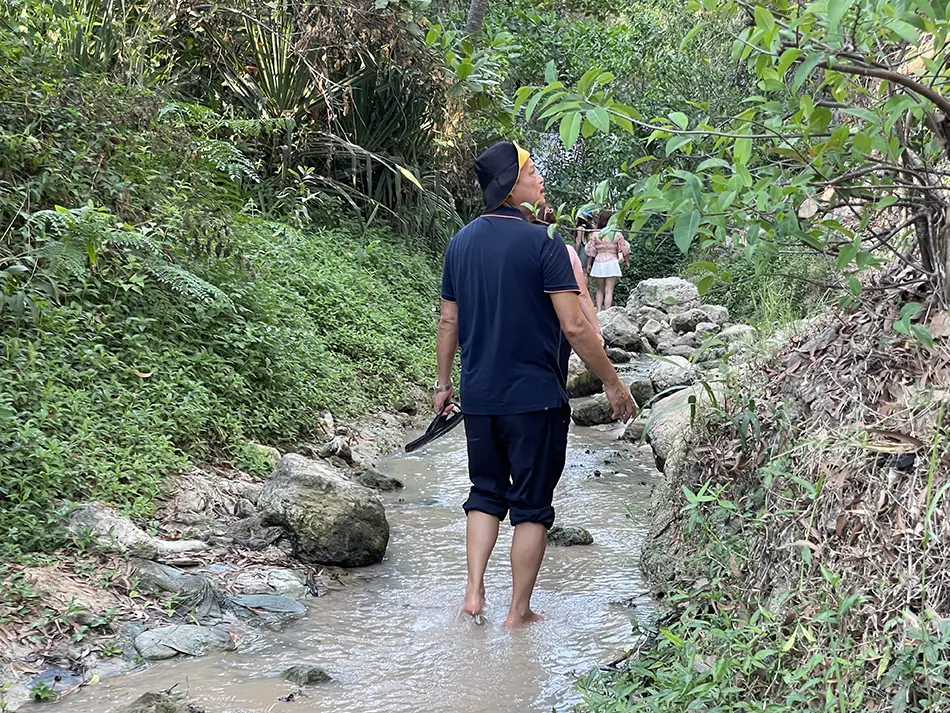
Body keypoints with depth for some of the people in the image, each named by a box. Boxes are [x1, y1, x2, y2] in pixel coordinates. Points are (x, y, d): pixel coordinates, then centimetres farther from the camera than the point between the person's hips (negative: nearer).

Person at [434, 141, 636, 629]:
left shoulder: (461, 242, 5)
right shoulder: (542, 244, -13)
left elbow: (449, 322, 11)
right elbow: (574, 326, -16)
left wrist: (444, 382, 22)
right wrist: (613, 384, -7)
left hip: (478, 397, 5)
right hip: (534, 397, -5)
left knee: (486, 492, 20)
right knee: (532, 505, 7)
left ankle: (474, 591, 12)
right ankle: (519, 612, 13)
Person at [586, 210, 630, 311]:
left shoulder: (595, 234, -2)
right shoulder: (617, 234, -5)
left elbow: (591, 251, 1)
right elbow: (625, 249, 1)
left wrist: (589, 264, 11)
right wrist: (627, 261, 15)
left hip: (598, 263, 2)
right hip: (611, 263, -2)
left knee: (600, 290, 14)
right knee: (609, 291, -2)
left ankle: (599, 311, 7)